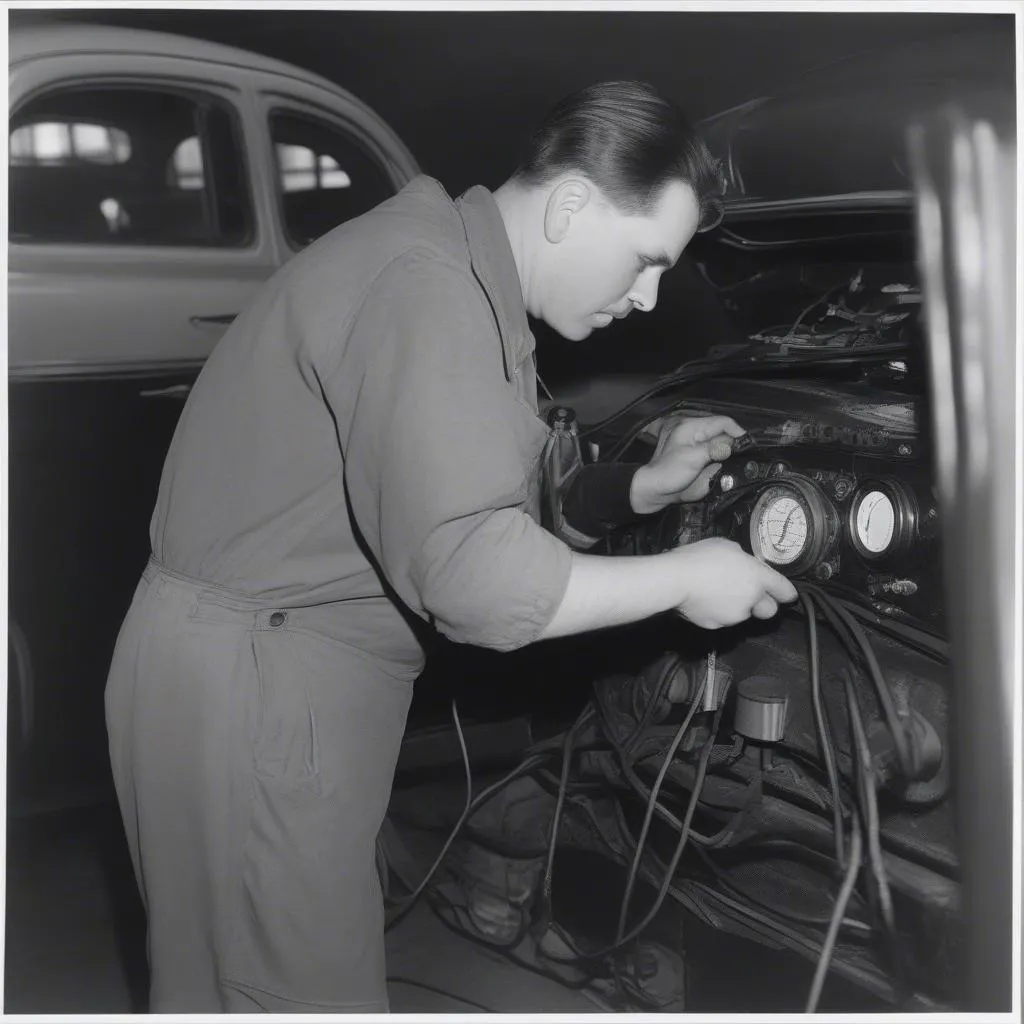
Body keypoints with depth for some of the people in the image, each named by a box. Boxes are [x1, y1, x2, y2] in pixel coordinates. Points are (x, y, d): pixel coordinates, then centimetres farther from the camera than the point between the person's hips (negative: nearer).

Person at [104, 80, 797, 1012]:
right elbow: (473, 576, -29)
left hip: (286, 681, 10)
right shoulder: (422, 285, -23)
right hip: (246, 687, -10)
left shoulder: (468, 288, 11)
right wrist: (681, 578, -16)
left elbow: (489, 508, 17)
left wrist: (641, 488, 6)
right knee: (313, 990, 3)